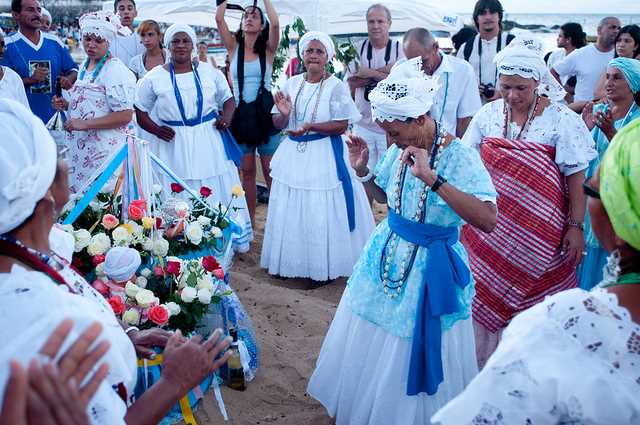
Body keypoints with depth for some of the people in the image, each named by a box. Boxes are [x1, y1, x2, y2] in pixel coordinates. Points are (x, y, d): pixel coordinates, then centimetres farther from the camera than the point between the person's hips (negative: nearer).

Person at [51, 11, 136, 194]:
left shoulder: (116, 71, -14)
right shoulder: (84, 66, 13)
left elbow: (125, 116, -20)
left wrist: (84, 124, -21)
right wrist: (66, 105, 7)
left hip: (104, 150, -8)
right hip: (81, 147, 9)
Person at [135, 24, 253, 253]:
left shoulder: (210, 72, 5)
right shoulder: (154, 78, 0)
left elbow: (228, 98, 16)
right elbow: (139, 111, 6)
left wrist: (227, 116, -4)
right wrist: (156, 129, -10)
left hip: (210, 142, 2)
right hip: (173, 145, -1)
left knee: (218, 192, 7)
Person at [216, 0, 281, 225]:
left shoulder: (267, 49, 1)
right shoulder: (234, 47, 6)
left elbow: (275, 23, -16)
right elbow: (219, 18, -7)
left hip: (265, 114, -2)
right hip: (240, 115, 2)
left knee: (271, 172, 1)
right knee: (246, 172, 11)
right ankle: (249, 219, 21)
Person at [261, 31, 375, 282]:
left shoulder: (336, 87, -7)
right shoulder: (291, 85, 7)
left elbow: (342, 125, -13)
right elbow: (278, 124, 9)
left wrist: (310, 126, -22)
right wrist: (284, 115, -14)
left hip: (324, 157, -5)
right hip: (293, 155, 5)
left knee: (322, 213, 1)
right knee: (290, 211, 11)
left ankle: (325, 266, 16)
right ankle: (290, 261, 27)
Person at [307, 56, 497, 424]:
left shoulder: (459, 156, -23)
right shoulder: (400, 149, -4)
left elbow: (488, 220, -36)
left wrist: (432, 179, -40)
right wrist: (363, 170, -4)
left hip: (430, 266, -6)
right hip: (388, 253, 7)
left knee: (413, 356, 9)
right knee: (371, 346, 21)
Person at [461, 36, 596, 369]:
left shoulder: (561, 120, -7)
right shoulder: (488, 114, 2)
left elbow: (576, 178, -6)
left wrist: (576, 227, -9)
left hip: (539, 230, -3)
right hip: (490, 224, 3)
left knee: (533, 296, 5)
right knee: (486, 293, 11)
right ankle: (484, 362, 29)